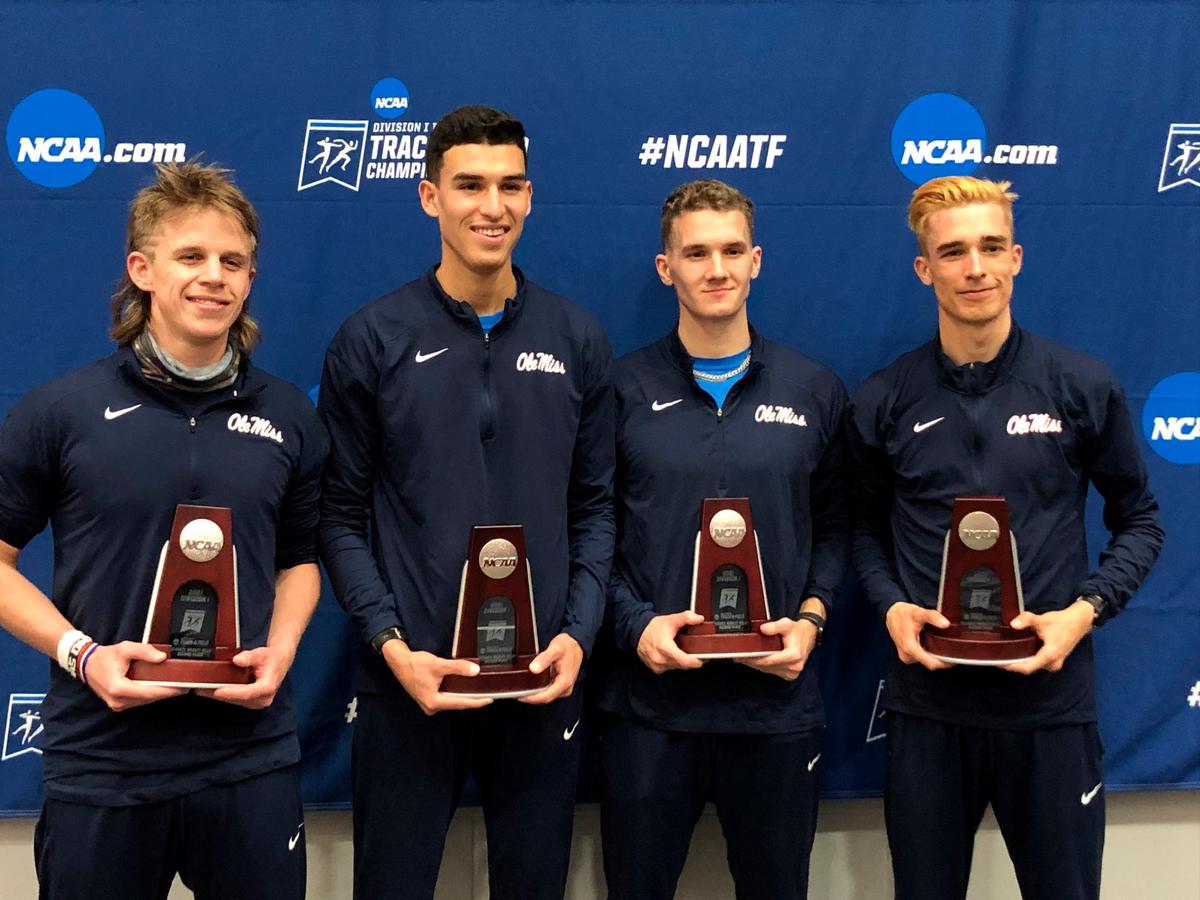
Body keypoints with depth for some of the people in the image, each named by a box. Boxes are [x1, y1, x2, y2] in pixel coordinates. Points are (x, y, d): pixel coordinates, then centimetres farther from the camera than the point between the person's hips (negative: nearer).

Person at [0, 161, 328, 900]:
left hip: (252, 760, 2)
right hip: (102, 764, -2)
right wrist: (81, 652, -14)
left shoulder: (289, 416, 5)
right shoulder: (60, 410, -5)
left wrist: (280, 650, -4)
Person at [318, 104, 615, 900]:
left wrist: (579, 633, -7)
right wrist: (390, 643, -13)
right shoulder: (372, 340, -2)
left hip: (542, 678, 2)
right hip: (410, 678, -2)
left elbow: (596, 507, 6)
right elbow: (342, 516, -2)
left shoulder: (578, 341, 4)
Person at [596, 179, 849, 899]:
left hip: (777, 701, 1)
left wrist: (811, 618, -5)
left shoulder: (814, 389, 6)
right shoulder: (625, 388, 1)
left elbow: (835, 524, 10)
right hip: (650, 701, -1)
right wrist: (635, 623, -11)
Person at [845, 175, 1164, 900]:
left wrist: (1086, 610, -10)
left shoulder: (1084, 388, -2)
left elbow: (1138, 520, 5)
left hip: (1053, 702, -1)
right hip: (927, 704, 1)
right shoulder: (883, 403, 1)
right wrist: (892, 606, -7)